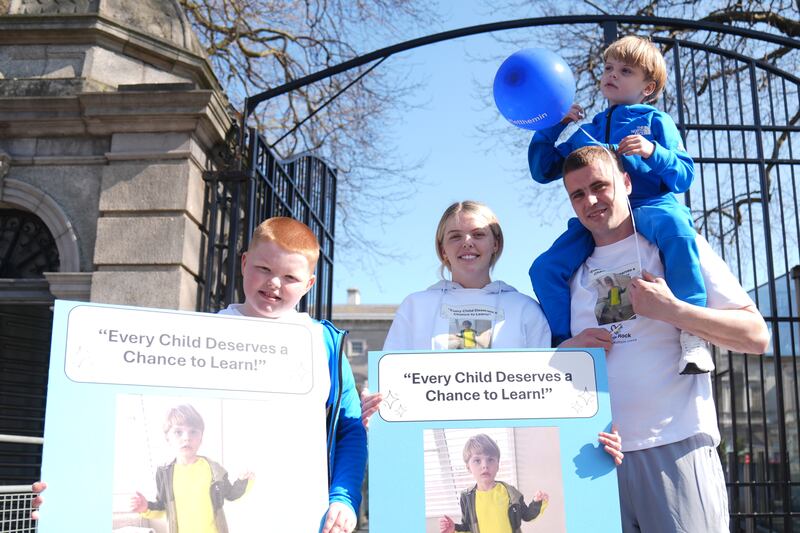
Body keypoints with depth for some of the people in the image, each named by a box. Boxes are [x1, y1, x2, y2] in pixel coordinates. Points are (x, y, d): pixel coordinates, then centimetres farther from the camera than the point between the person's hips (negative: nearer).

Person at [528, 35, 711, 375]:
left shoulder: (655, 121, 15)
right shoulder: (583, 132, 26)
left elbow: (683, 177, 6)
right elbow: (542, 171, 23)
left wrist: (653, 152, -14)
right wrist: (550, 127, 11)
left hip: (650, 206, -4)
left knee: (675, 226, -39)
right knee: (545, 268, -17)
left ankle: (693, 336, -35)